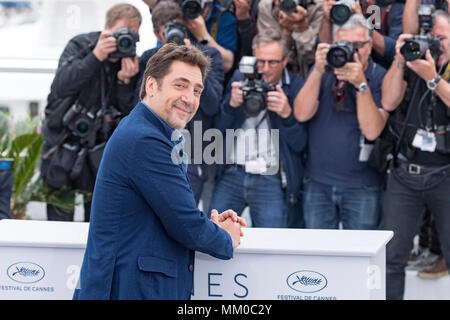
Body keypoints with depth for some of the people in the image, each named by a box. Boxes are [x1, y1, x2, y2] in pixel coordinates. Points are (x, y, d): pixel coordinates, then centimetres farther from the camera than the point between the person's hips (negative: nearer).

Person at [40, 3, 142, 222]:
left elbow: (129, 112, -8)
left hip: (101, 145, 2)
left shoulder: (132, 63, -5)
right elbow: (61, 87, -28)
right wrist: (95, 57, -37)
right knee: (59, 215, 2)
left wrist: (126, 81, -26)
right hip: (64, 141, -2)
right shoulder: (79, 46, -11)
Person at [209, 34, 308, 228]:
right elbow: (219, 127, 6)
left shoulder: (296, 88, 1)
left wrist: (287, 115, -19)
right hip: (231, 175, 2)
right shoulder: (240, 79, 9)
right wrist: (232, 104, -13)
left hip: (271, 181, -2)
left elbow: (299, 144, -2)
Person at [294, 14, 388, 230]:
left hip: (362, 187, -3)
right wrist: (318, 71, -18)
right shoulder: (322, 73, 6)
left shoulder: (380, 78, -5)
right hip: (318, 182, 3)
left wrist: (361, 84, -24)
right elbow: (302, 114, -8)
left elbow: (372, 131, -17)